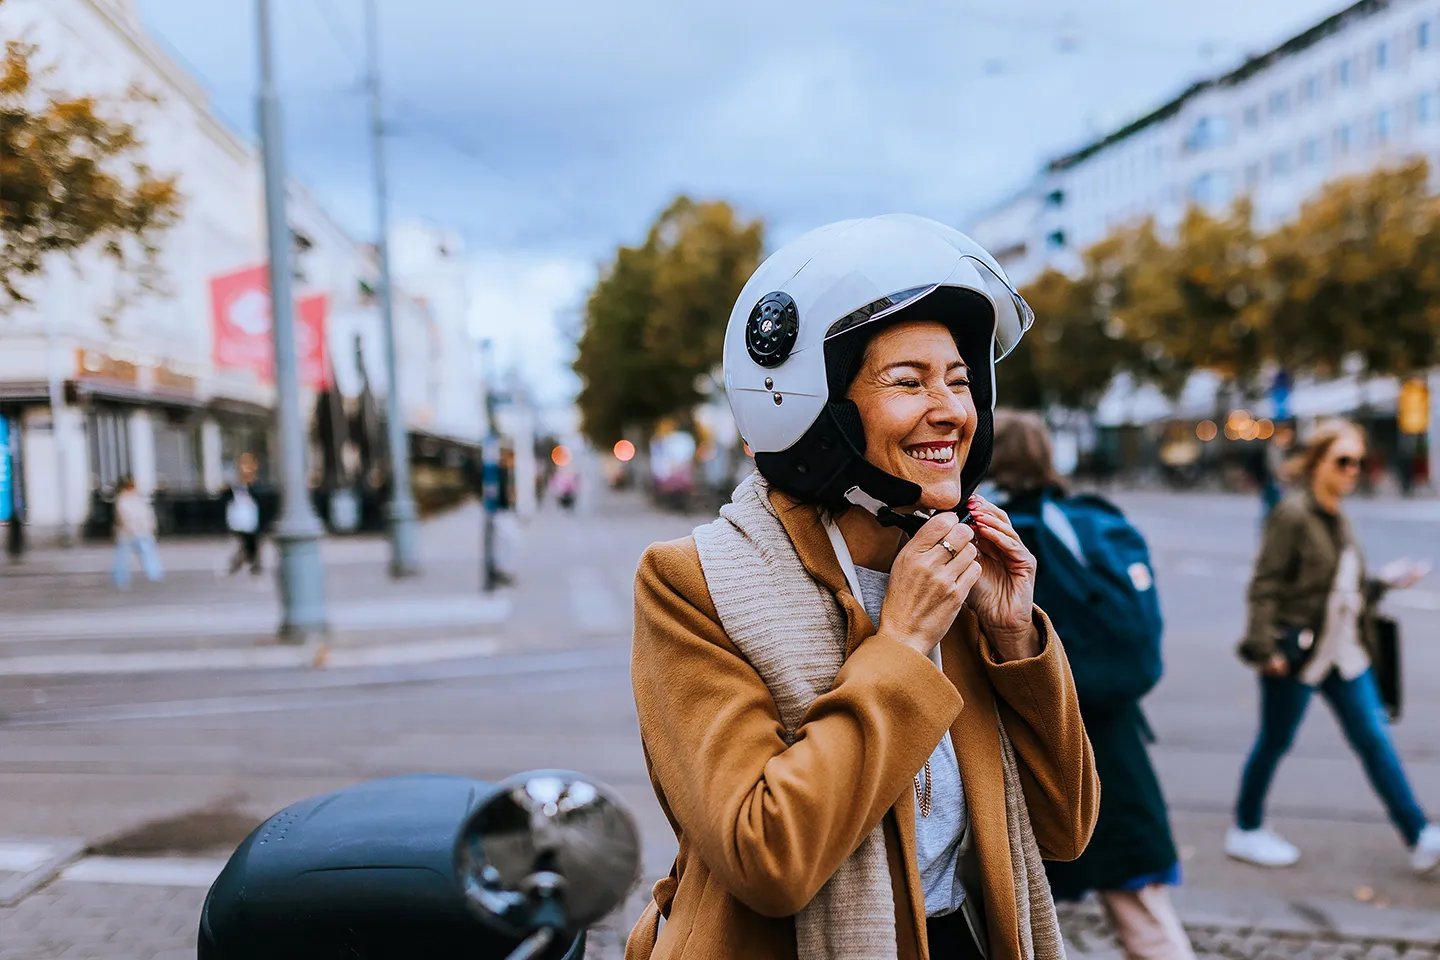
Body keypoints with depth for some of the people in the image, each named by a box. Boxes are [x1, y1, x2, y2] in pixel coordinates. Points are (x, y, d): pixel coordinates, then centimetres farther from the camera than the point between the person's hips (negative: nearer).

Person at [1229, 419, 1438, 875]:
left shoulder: (1338, 520, 11)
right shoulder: (1293, 514, -14)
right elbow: (1265, 585, -17)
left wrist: (1384, 582, 7)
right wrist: (1264, 648, -21)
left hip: (1343, 651, 8)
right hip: (1296, 652, -7)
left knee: (1375, 738, 6)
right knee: (1275, 742, 5)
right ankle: (1245, 831, 21)